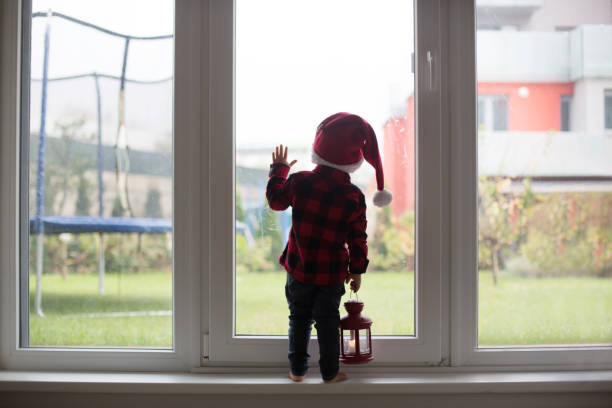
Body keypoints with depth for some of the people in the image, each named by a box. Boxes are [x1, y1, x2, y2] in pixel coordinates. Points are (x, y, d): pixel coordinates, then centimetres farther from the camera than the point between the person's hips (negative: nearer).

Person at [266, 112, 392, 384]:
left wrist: (278, 169, 23)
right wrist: (357, 270, 9)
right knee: (327, 322, 13)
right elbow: (358, 238, -4)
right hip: (332, 274, -1)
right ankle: (330, 373, 20)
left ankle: (297, 369, 24)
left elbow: (276, 200, 8)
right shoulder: (354, 197, -11)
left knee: (299, 319, 16)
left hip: (299, 269, 1)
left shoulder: (299, 182, -11)